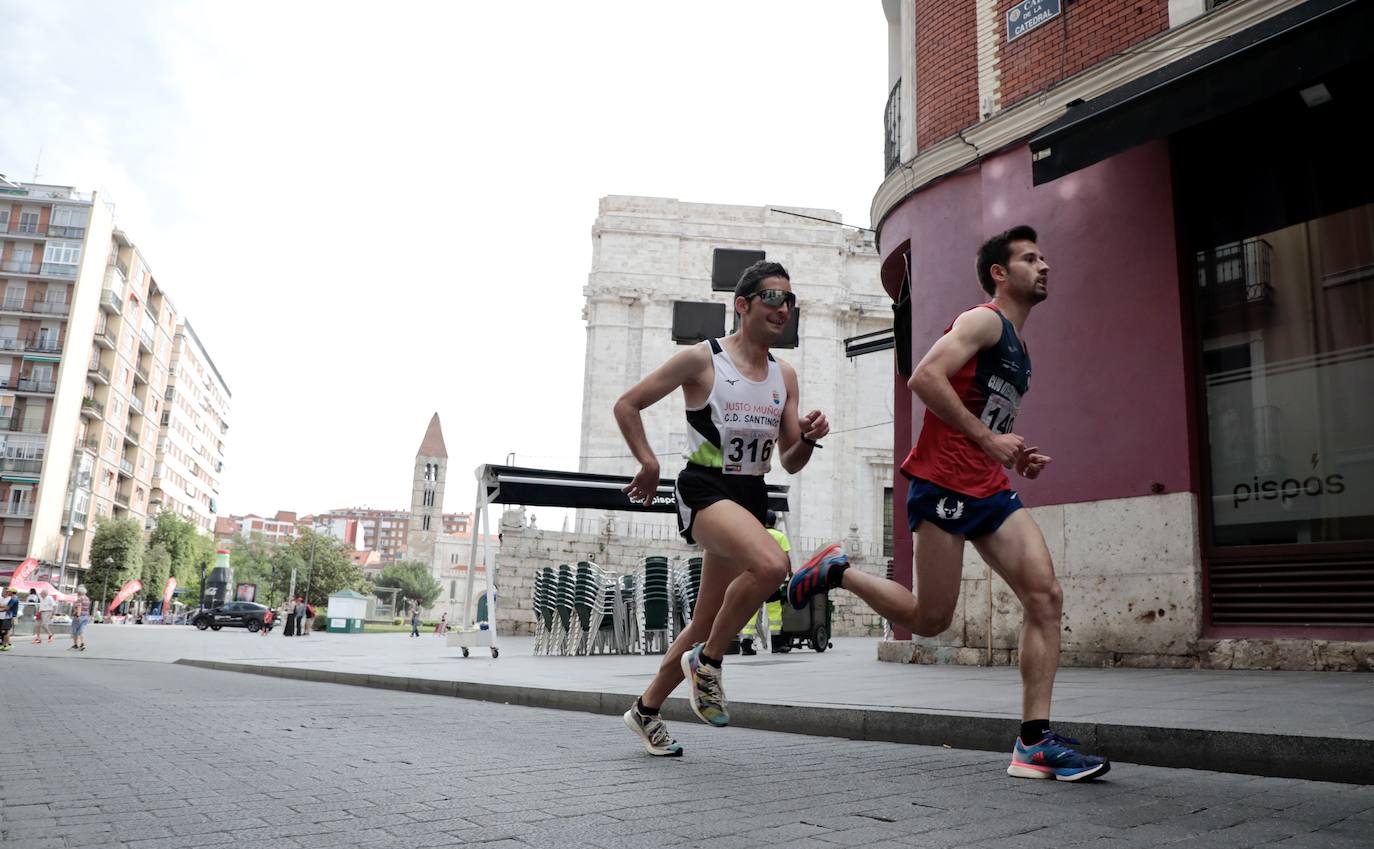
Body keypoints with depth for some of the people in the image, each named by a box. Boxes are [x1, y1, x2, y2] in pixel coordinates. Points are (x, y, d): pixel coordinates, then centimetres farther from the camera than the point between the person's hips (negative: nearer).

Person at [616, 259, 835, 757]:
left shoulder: (784, 376, 11)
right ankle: (708, 661, -9)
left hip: (751, 498, 6)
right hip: (704, 490, -6)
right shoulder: (702, 359, -5)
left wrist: (808, 439, -8)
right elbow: (627, 405, -1)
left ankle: (646, 709, 31)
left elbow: (790, 463, 12)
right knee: (771, 564, -33)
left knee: (706, 624, 10)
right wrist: (649, 463, -11)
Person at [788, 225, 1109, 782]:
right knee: (929, 620, -4)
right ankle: (837, 574, 20)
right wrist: (987, 438, -20)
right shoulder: (983, 320, -4)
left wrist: (1016, 456, 14)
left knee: (1046, 597, -7)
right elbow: (925, 378, -20)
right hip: (944, 482, -9)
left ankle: (1034, 743, -4)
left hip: (990, 490, 9)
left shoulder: (1017, 346, 26)